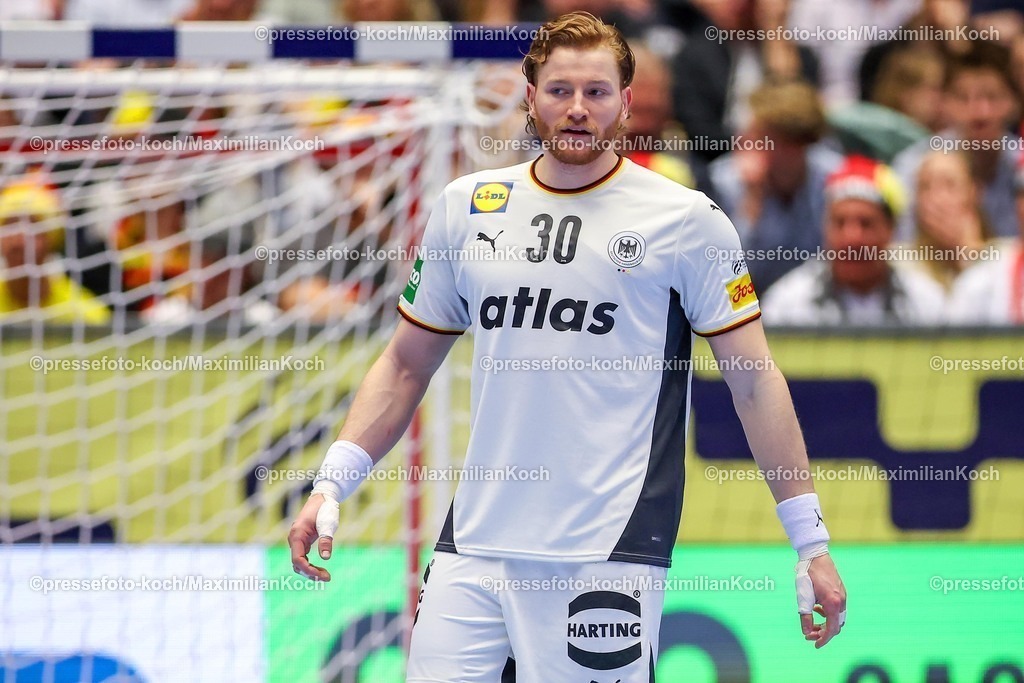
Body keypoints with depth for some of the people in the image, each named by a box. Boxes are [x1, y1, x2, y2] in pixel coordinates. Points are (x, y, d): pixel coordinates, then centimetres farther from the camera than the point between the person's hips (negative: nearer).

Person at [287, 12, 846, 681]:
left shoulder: (686, 219, 0)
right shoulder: (467, 206, 11)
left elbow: (755, 381, 0)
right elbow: (407, 364, 19)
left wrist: (811, 543, -3)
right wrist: (333, 483, 8)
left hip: (609, 555, -4)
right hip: (474, 545, 4)